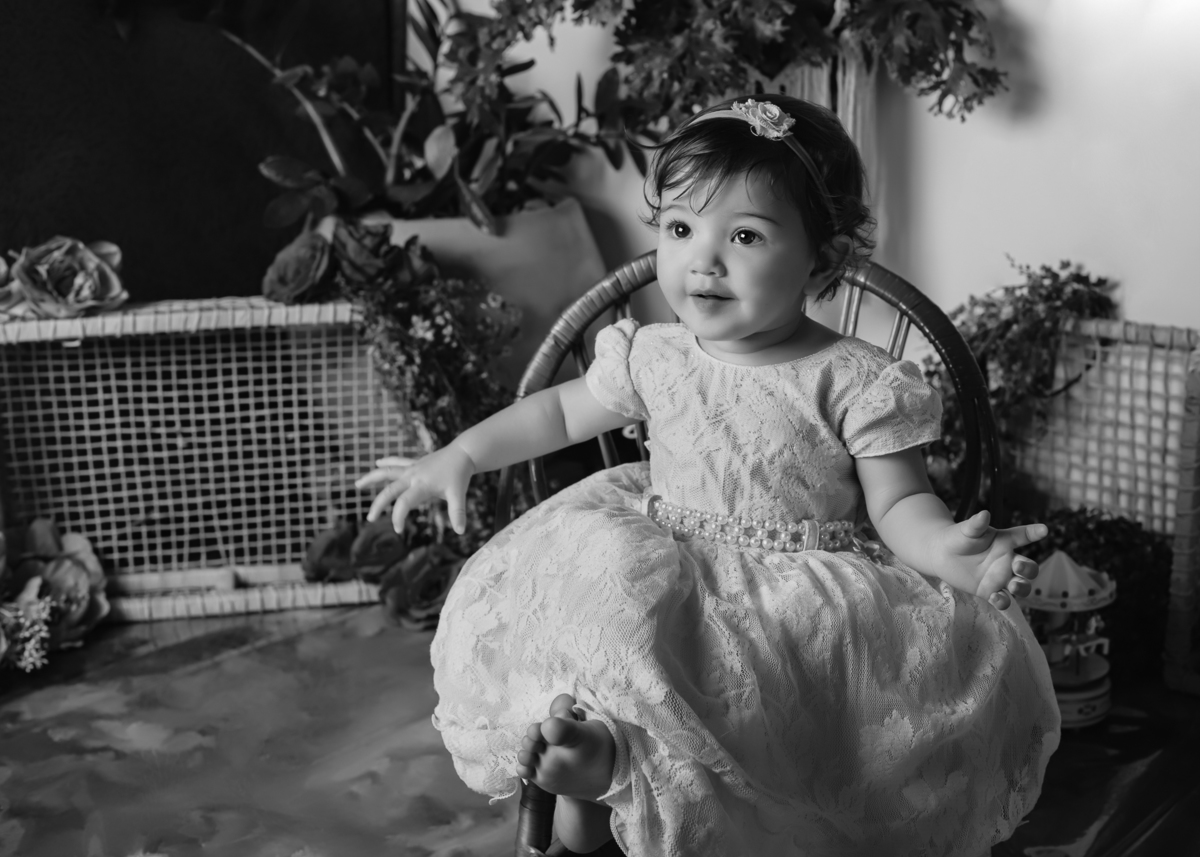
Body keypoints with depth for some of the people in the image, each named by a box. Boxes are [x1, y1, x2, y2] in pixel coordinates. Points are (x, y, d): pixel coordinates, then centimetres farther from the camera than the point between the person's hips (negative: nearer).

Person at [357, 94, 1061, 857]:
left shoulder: (854, 381, -7)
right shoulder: (654, 358, 4)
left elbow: (900, 504, -7)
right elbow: (561, 412, 18)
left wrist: (949, 549, -29)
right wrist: (457, 457, 12)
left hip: (805, 585, -2)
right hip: (662, 567, 3)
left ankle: (615, 751, -27)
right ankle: (586, 787, -13)